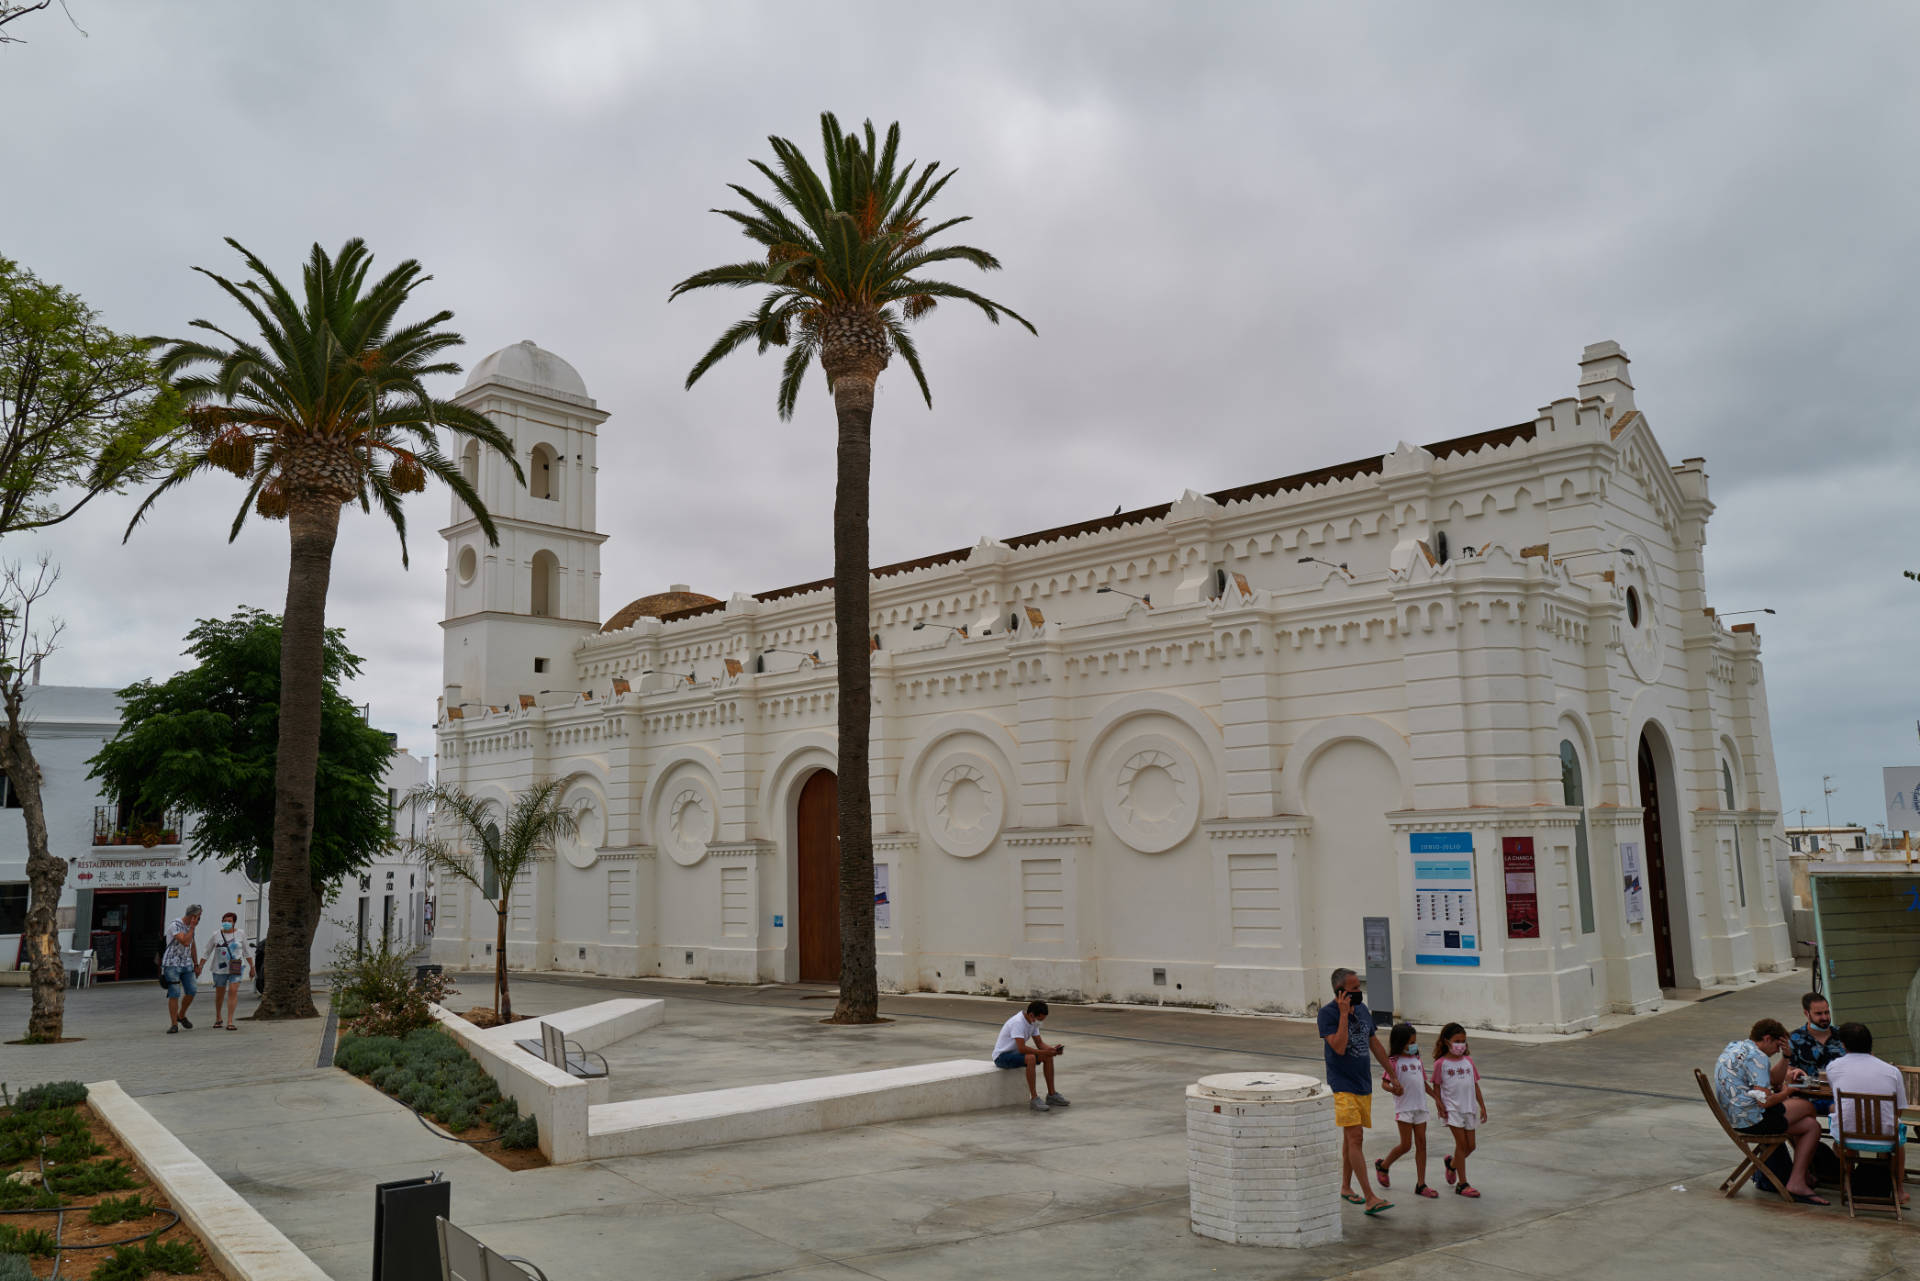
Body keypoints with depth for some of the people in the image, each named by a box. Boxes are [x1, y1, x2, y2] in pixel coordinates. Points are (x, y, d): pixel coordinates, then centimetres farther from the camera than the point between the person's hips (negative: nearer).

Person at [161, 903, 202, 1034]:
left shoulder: (191, 926, 9)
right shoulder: (175, 925, -16)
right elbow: (185, 942, -26)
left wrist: (196, 964, 18)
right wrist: (192, 927, -20)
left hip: (186, 964, 7)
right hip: (172, 964, -7)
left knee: (192, 991, -1)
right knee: (174, 994, -8)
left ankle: (181, 1016, 20)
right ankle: (174, 1024, -1)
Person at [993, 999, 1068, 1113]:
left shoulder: (1033, 1022, 1)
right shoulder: (1018, 1022, -28)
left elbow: (1039, 1043, 5)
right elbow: (1021, 1048, -35)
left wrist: (1052, 1049, -14)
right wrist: (1042, 1052, -34)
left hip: (1016, 1052, 9)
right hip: (1002, 1056, -9)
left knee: (1048, 1057, -5)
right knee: (1031, 1058, -35)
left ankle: (1051, 1095, 2)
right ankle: (1034, 1099, -30)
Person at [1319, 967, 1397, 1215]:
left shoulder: (1363, 1010, 8)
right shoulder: (1327, 1013, -13)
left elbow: (1375, 1044, 18)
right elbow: (1339, 1047, -24)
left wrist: (1392, 1075, 21)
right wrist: (1344, 1014, -23)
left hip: (1364, 1083, 7)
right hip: (1342, 1086, -7)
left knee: (1351, 1137, 15)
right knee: (1355, 1137, -12)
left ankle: (1346, 1188, 27)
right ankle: (1370, 1198, -14)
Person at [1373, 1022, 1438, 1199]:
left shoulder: (1416, 1059, 12)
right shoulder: (1394, 1061, -8)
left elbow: (1424, 1082, 20)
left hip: (1420, 1107, 6)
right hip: (1404, 1107, -6)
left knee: (1421, 1144, 5)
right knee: (1406, 1145, -4)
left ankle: (1421, 1185, 10)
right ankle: (1383, 1165, 22)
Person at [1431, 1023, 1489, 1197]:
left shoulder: (1468, 1060, 8)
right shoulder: (1441, 1063, -5)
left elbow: (1475, 1084, 12)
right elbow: (1436, 1087, -2)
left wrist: (1482, 1106, 8)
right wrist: (1440, 1107, -11)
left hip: (1469, 1107, 5)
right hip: (1452, 1108, -5)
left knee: (1471, 1145, 7)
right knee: (1461, 1142, -7)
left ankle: (1451, 1163, 37)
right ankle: (1461, 1184, 2)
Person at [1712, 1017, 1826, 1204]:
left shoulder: (1735, 1047, 16)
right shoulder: (1755, 1056, -15)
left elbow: (1774, 1079, 25)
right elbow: (1765, 1101, -20)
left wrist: (1785, 1056, 13)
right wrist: (1787, 1091, -2)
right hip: (1752, 1120, -10)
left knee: (1811, 1124, 16)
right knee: (1807, 1106, 4)